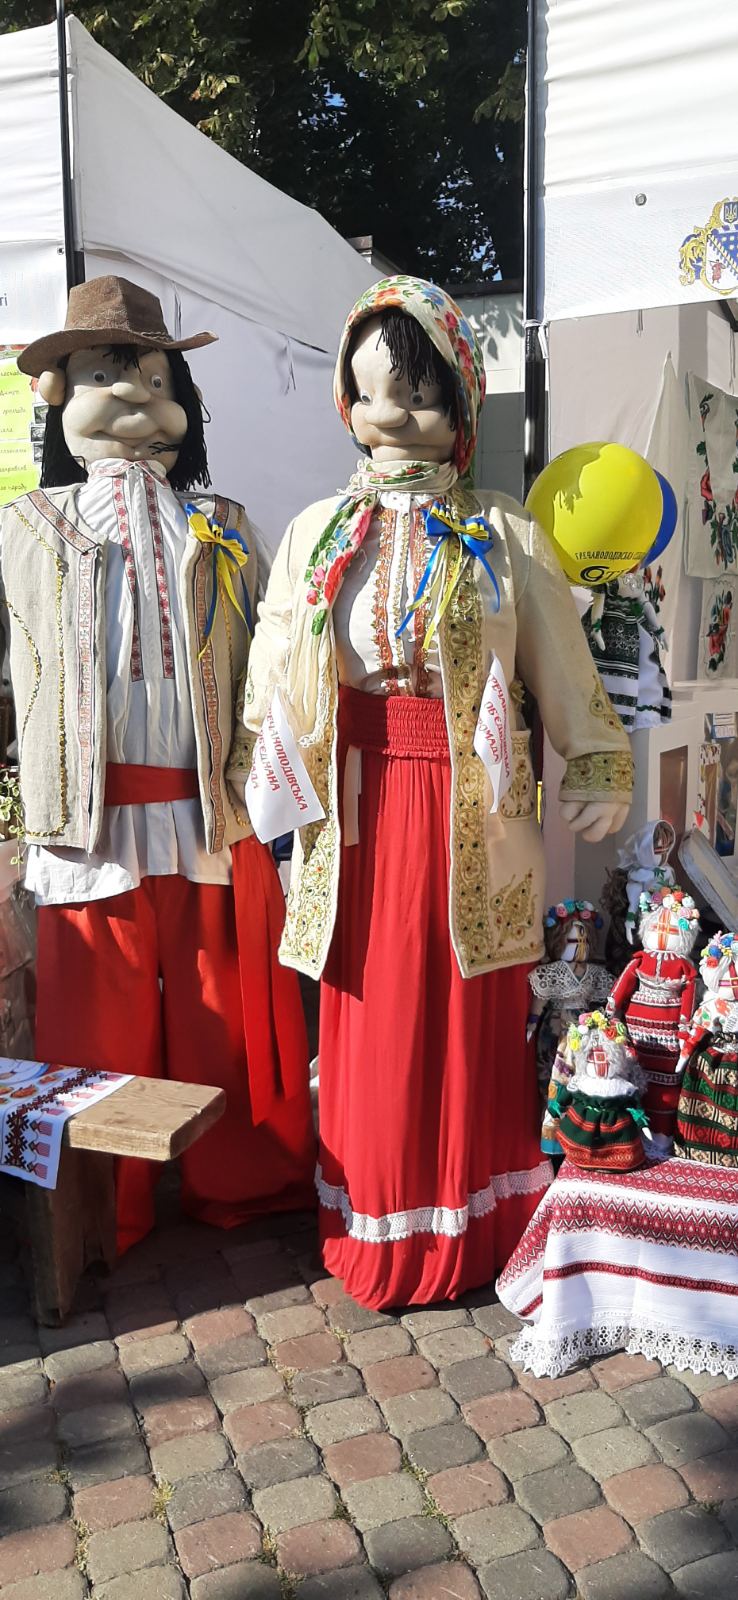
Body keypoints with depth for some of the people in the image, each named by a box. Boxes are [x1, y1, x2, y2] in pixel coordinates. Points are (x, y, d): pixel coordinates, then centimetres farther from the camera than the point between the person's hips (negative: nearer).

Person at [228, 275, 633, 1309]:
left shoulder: (503, 538, 3)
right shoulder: (317, 535, 9)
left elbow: (562, 663, 3)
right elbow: (271, 678, 8)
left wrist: (601, 767, 0)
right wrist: (250, 786, 4)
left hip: (471, 803, -2)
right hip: (356, 801, 2)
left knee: (472, 1017, 6)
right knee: (373, 1016, 8)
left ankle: (474, 1225, 27)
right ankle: (381, 1232, 27)